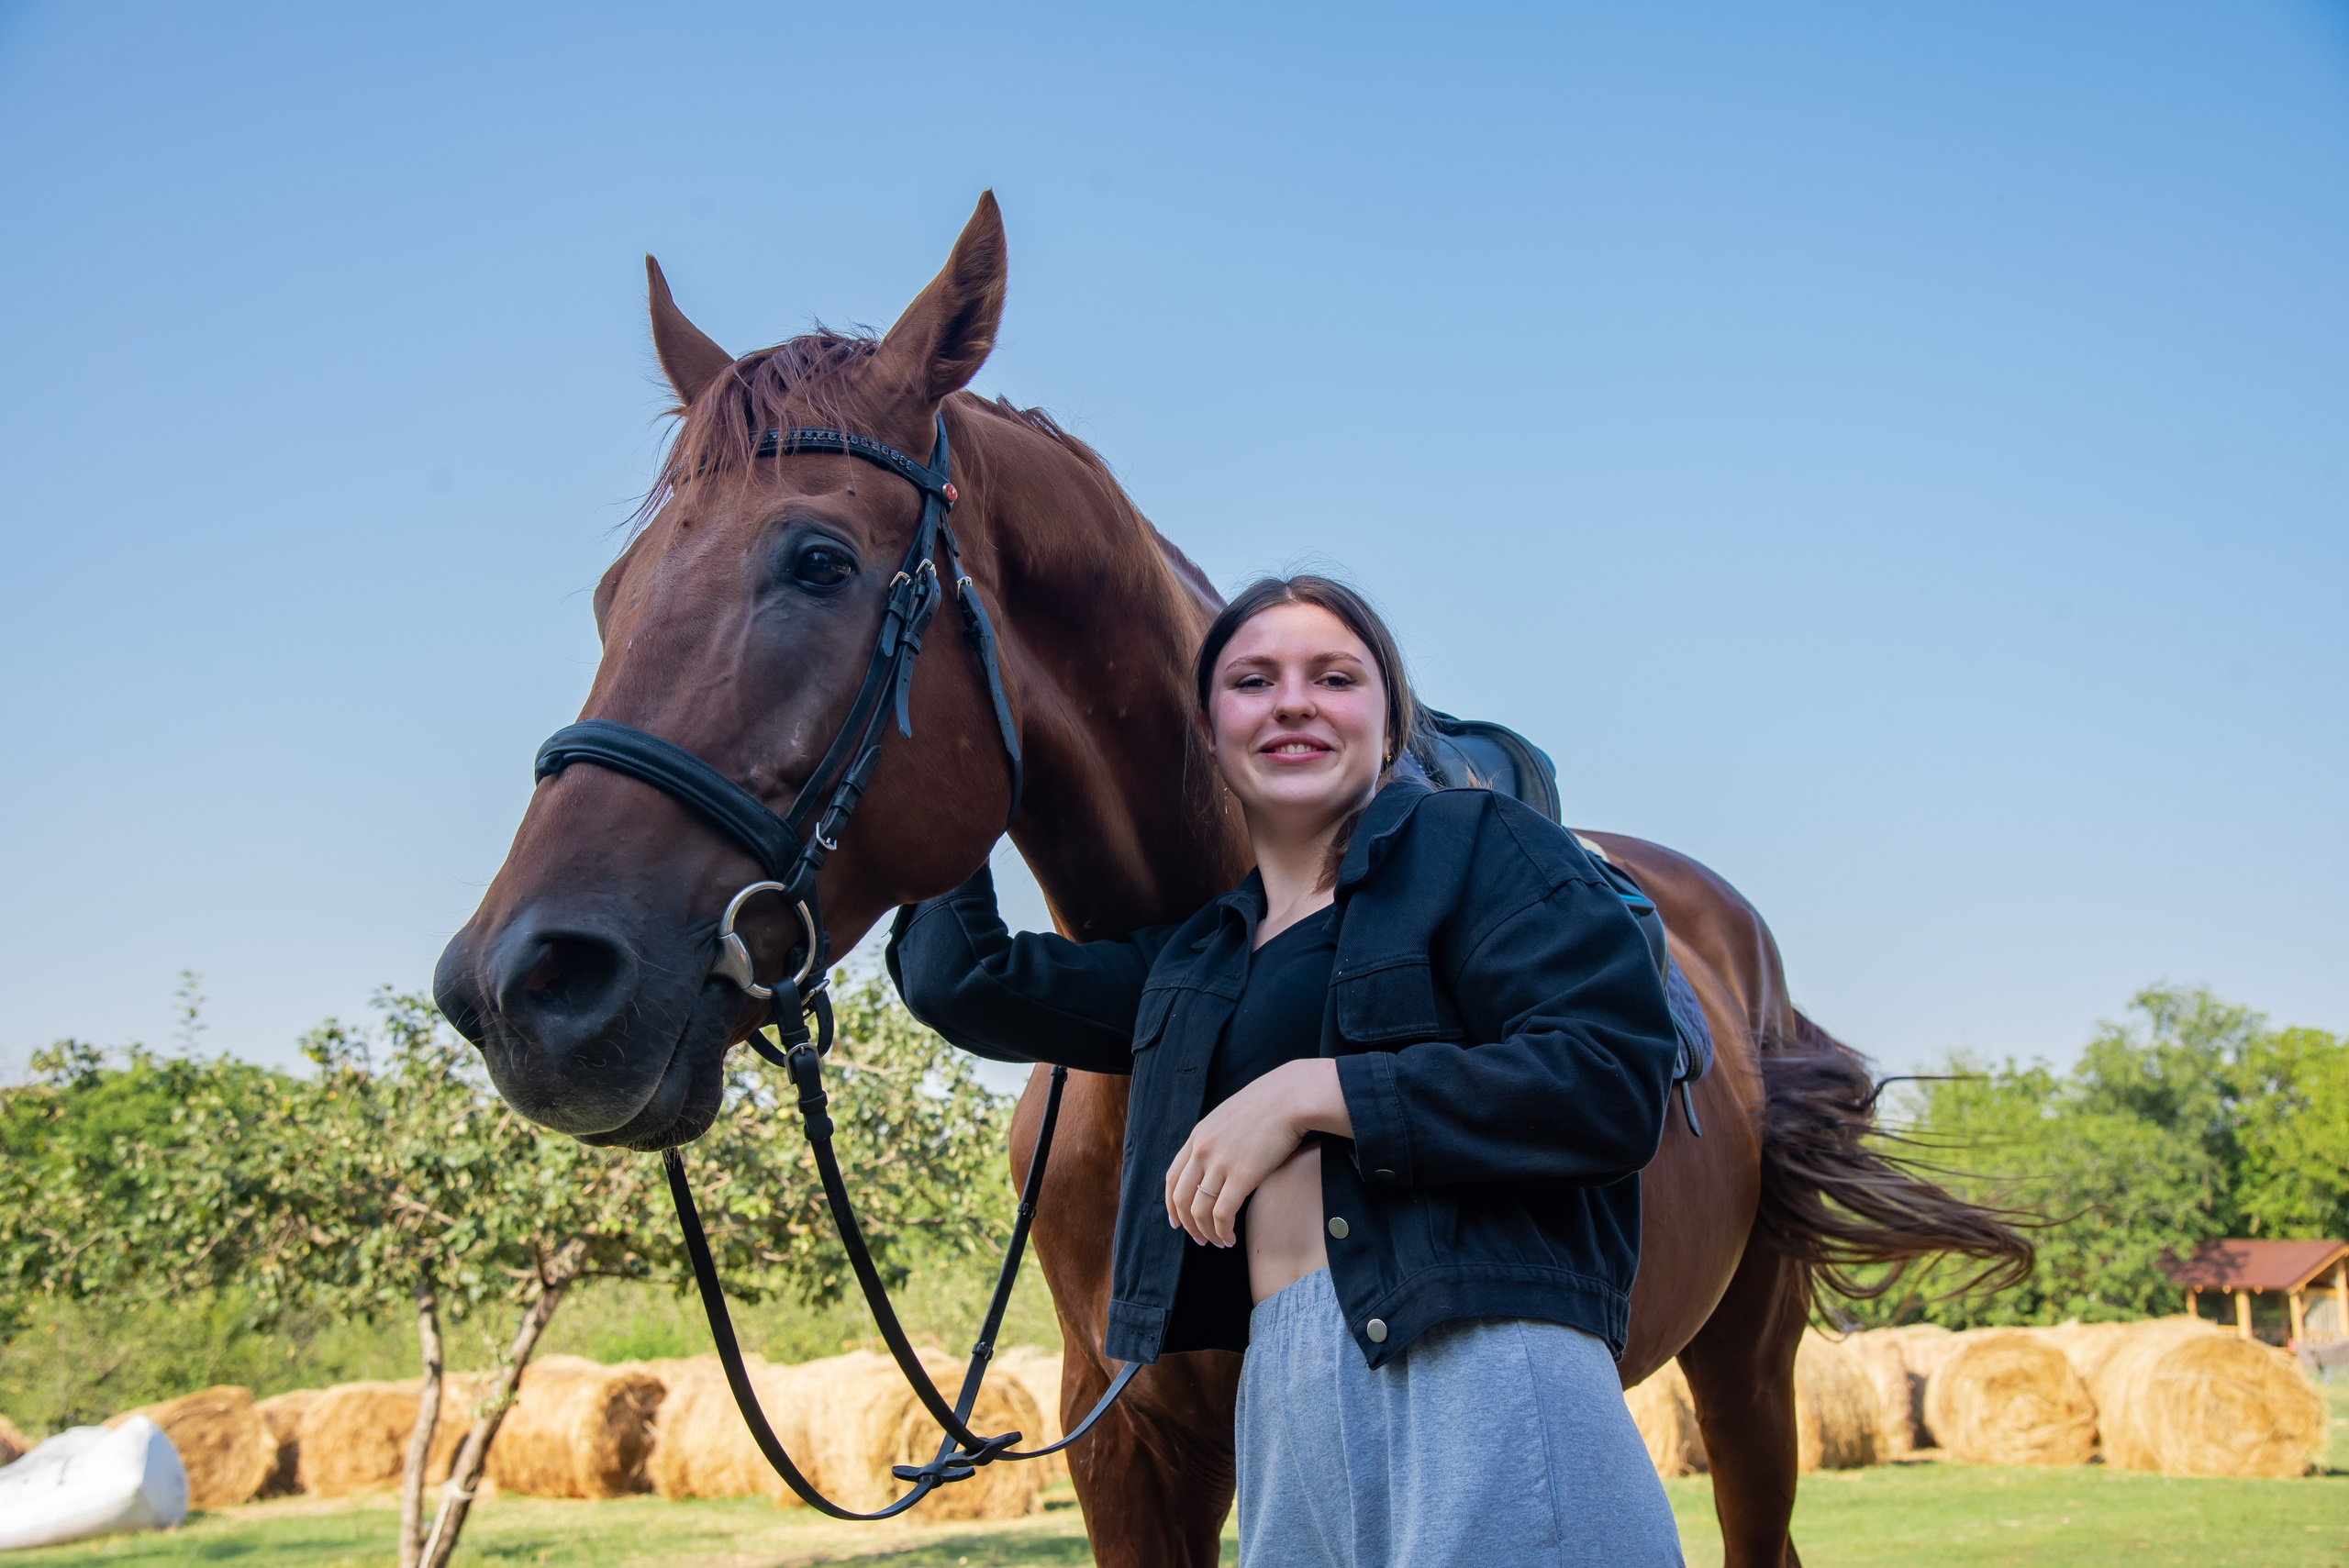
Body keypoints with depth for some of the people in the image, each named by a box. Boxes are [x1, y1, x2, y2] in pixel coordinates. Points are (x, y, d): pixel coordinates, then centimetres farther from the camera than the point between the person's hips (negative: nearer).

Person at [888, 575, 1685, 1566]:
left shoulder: (1479, 846, 2)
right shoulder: (1191, 964, 21)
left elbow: (1612, 1086, -11)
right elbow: (961, 980, 24)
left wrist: (1314, 1093, -13)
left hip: (1482, 1371, -6)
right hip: (1283, 1400, 6)